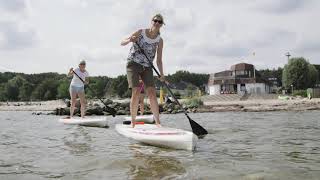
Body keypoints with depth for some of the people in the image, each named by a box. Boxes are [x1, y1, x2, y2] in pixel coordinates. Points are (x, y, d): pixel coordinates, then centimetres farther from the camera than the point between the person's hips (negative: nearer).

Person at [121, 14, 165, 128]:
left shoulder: (160, 41, 2)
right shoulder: (140, 33, -4)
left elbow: (159, 60, 2)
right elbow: (122, 43, 0)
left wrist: (161, 74, -10)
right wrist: (130, 40, -22)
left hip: (147, 67, 3)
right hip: (133, 64, -2)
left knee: (152, 93, -8)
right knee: (136, 92, -15)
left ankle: (158, 122, -4)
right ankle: (133, 122, -6)